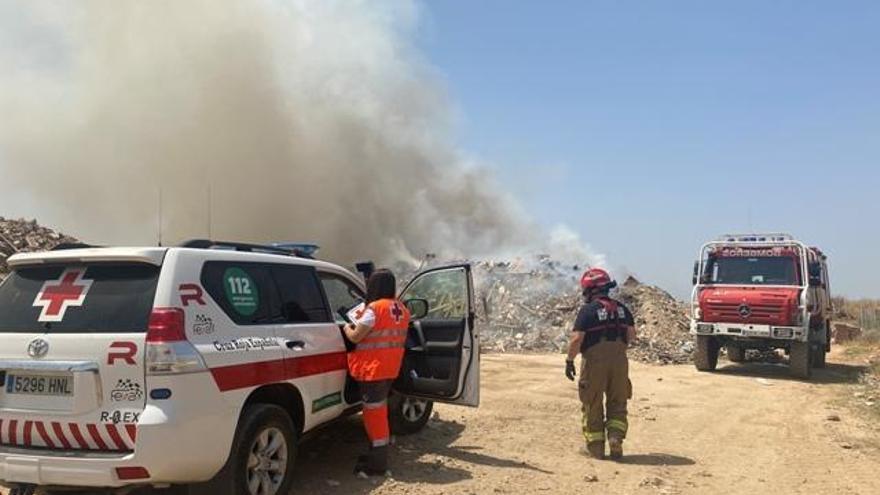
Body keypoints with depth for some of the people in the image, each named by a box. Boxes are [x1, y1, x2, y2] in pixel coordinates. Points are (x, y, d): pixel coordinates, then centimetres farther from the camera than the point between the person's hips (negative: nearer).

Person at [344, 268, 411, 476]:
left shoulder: (374, 308, -17)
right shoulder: (401, 309, 7)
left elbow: (355, 337, -13)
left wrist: (347, 328, 8)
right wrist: (363, 320, 19)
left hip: (373, 367, -8)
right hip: (391, 366, 8)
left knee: (374, 411, -1)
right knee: (380, 409, 20)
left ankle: (378, 463, 4)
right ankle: (379, 453, 30)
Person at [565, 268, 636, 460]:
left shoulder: (588, 310, -10)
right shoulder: (621, 308, 7)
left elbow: (576, 339, -15)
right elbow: (632, 334, 8)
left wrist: (569, 360, -5)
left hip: (594, 360, -4)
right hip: (619, 359, 4)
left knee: (593, 405, 8)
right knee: (617, 403, 15)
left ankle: (596, 447, 13)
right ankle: (616, 438, -2)